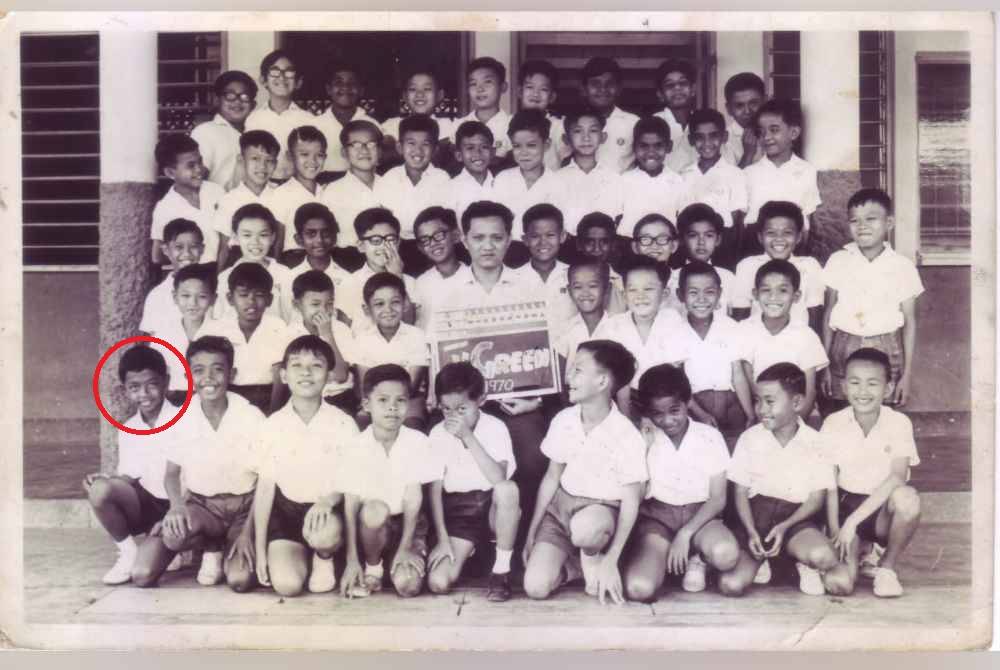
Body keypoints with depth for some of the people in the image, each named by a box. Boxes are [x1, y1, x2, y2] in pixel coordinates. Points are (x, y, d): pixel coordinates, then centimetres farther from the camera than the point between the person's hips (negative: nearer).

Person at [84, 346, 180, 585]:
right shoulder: (128, 430, 7)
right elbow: (129, 477, 10)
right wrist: (108, 480, -11)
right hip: (143, 506, 4)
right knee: (100, 489, -26)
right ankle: (128, 552, -4)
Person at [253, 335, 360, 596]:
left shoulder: (343, 423, -6)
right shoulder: (273, 425, -3)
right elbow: (265, 488, 1)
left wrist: (329, 499, -25)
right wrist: (259, 549, -1)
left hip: (328, 509, -1)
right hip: (286, 509, 1)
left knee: (325, 534, -37)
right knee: (286, 585, -20)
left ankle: (324, 558, 1)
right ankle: (304, 555, 17)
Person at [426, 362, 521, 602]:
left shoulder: (495, 428, -11)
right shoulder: (438, 434, -4)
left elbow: (499, 479, -27)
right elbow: (435, 488, -3)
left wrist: (467, 436, -28)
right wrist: (443, 538, -10)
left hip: (492, 507, -2)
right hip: (458, 512, 2)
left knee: (508, 488, -38)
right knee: (438, 583, -19)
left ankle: (502, 569, -18)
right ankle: (468, 550, 18)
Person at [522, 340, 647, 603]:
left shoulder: (627, 435, -18)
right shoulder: (563, 421, -4)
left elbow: (631, 501, -14)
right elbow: (551, 478, 7)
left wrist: (610, 561, -17)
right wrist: (532, 533, 7)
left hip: (603, 510, -3)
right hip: (561, 505, 4)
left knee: (585, 527, -42)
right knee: (535, 587, -17)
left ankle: (592, 559, -6)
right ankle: (572, 560, 14)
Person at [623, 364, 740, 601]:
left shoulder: (710, 437, -2)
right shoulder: (644, 439, 0)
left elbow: (718, 499, -3)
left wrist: (685, 534, -16)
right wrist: (644, 447, -13)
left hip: (699, 515, 0)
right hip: (655, 517, 0)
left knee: (726, 554, -37)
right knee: (639, 588, -28)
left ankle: (697, 558, -1)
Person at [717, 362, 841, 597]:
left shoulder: (815, 443, -2)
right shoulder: (749, 439, 1)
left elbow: (816, 498, -2)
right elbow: (741, 492, 2)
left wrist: (785, 526, -17)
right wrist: (751, 532, -15)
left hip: (795, 517, -1)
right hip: (756, 512, 1)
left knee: (824, 557, -35)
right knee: (730, 585, -21)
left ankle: (805, 565, 3)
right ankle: (757, 560, 13)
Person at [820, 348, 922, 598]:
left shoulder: (899, 423, -10)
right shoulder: (833, 424, -7)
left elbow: (897, 478, -21)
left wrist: (853, 520, -27)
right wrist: (835, 531, -14)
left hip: (883, 509, 0)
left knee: (908, 497, -36)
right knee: (839, 582, -24)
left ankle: (886, 566, -9)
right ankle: (857, 552, 14)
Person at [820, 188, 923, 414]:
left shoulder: (902, 267, -3)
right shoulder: (838, 262, 0)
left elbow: (910, 322, 1)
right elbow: (828, 313, 5)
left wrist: (907, 374, -1)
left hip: (886, 352, -1)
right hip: (843, 351, 1)